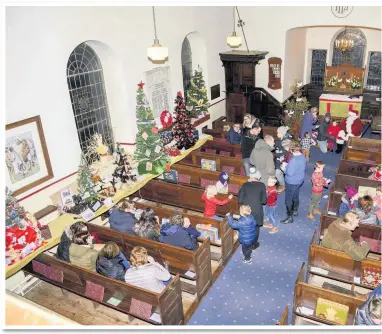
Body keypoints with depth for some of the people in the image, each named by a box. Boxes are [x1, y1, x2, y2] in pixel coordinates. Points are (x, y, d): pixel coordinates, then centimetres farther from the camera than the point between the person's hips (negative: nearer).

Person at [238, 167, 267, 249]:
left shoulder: (245, 185, -4)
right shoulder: (261, 185, -6)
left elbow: (239, 200, -5)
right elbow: (264, 201, -6)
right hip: (257, 211, -1)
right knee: (256, 228, 21)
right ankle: (254, 244, 36)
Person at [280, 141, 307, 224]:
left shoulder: (294, 160, -31)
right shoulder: (303, 157, -3)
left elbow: (289, 173, -29)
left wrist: (284, 167, -11)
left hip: (291, 182, -9)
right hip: (299, 180, 9)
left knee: (288, 200, 5)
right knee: (296, 196, 27)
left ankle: (289, 217, 14)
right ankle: (295, 211, 46)